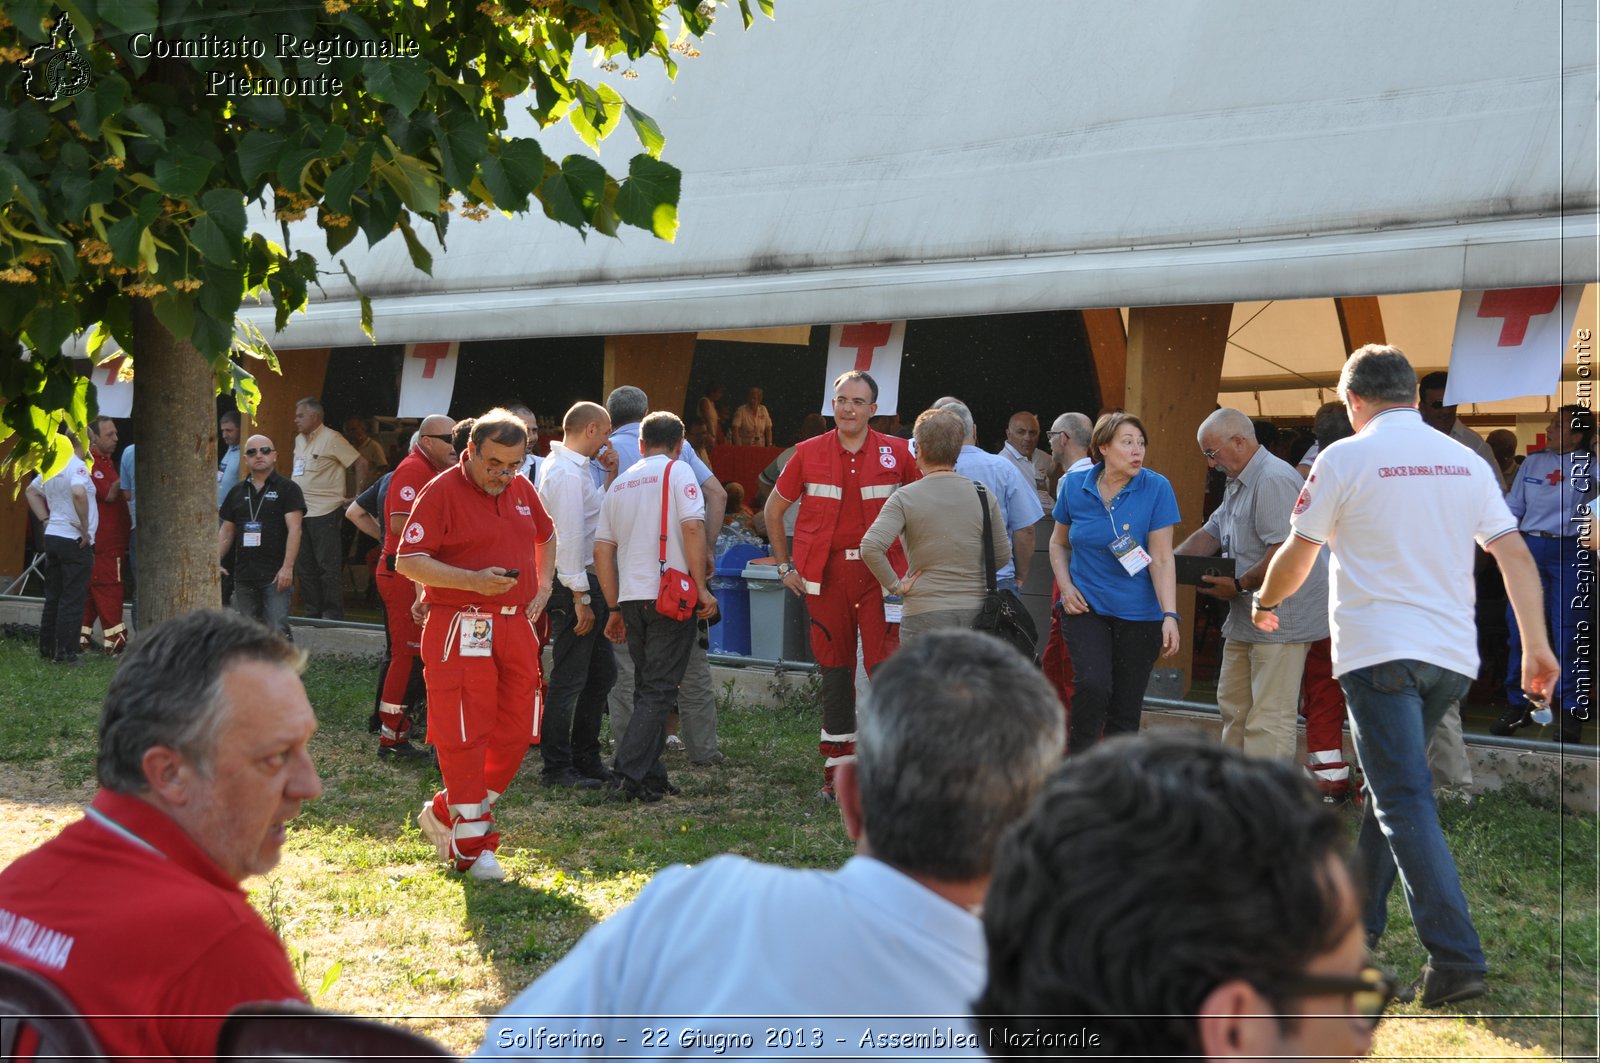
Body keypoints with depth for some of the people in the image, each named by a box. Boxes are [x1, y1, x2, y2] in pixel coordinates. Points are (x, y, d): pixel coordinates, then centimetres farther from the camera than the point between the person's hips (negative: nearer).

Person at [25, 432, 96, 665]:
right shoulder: (77, 466, -16)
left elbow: (32, 491, 24)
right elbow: (79, 493, -34)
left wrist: (45, 520, 17)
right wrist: (84, 527, -23)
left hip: (52, 536, 8)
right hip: (74, 541, -8)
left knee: (53, 597, 14)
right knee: (72, 600, -2)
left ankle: (47, 648, 19)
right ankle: (66, 652, -1)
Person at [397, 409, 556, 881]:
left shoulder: (522, 490, 12)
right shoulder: (442, 492, -9)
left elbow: (545, 536, 31)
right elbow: (407, 561, -13)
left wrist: (543, 588, 16)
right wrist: (474, 581, -22)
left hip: (516, 625, 7)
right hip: (460, 628, -7)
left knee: (514, 734, 8)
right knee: (464, 736, -5)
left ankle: (446, 814, 24)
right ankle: (471, 846, 3)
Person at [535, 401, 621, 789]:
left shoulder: (574, 467, 16)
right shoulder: (567, 472, -16)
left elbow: (598, 511, 26)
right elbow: (568, 538, -21)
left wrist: (611, 474, 12)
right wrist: (581, 598, -21)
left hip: (586, 582, 11)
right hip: (573, 583, -11)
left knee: (601, 673, 17)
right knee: (568, 680, -5)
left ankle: (585, 758, 25)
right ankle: (557, 768, 1)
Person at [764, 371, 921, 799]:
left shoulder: (896, 452, 2)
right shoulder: (808, 453, 5)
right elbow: (774, 509, 16)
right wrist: (784, 566, 11)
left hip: (879, 571, -2)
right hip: (825, 572, 2)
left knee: (885, 665, -10)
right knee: (834, 669, 7)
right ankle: (837, 769, 14)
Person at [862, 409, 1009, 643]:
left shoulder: (905, 498, -7)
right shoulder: (984, 496, 2)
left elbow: (871, 547, -19)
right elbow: (1002, 556, 7)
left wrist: (895, 585, -7)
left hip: (925, 615, -3)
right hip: (975, 612, 3)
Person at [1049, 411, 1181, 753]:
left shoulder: (1156, 488, -7)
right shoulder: (1075, 486, 0)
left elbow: (1162, 560, -8)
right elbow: (1058, 542, 16)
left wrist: (1170, 615, -17)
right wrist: (1065, 587, 1)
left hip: (1138, 613, 0)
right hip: (1085, 606, 0)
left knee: (1126, 707, 4)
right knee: (1092, 685, -21)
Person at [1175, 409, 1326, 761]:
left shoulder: (1275, 480, -18)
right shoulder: (1238, 484, 17)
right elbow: (1211, 533, 23)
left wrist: (1238, 585, -18)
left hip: (1279, 620, -11)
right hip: (1246, 617, 11)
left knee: (1269, 718, -10)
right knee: (1233, 706, 17)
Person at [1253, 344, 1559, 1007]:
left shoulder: (1344, 459, -4)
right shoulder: (1467, 462, 10)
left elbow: (1297, 556, 4)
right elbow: (1515, 556, 4)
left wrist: (1266, 604, 23)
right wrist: (1536, 646, 6)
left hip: (1379, 652, -6)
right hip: (1452, 658, 6)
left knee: (1406, 805, -9)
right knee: (1391, 788, 20)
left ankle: (1456, 959, -18)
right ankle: (1358, 920, 30)